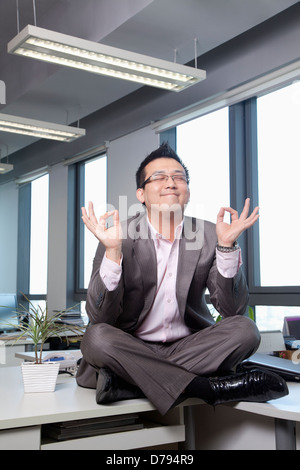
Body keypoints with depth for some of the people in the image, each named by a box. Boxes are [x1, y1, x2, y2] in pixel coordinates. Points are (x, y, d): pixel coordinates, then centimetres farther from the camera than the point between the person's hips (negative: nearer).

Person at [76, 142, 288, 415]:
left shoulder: (208, 236, -2)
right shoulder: (120, 237, -7)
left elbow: (233, 310, -8)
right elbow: (99, 317, -15)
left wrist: (226, 246, -20)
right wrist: (112, 251, -27)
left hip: (190, 348, 2)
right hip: (133, 349, -2)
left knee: (244, 330, -22)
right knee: (96, 338, -31)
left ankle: (129, 381, -24)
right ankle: (208, 387, -26)